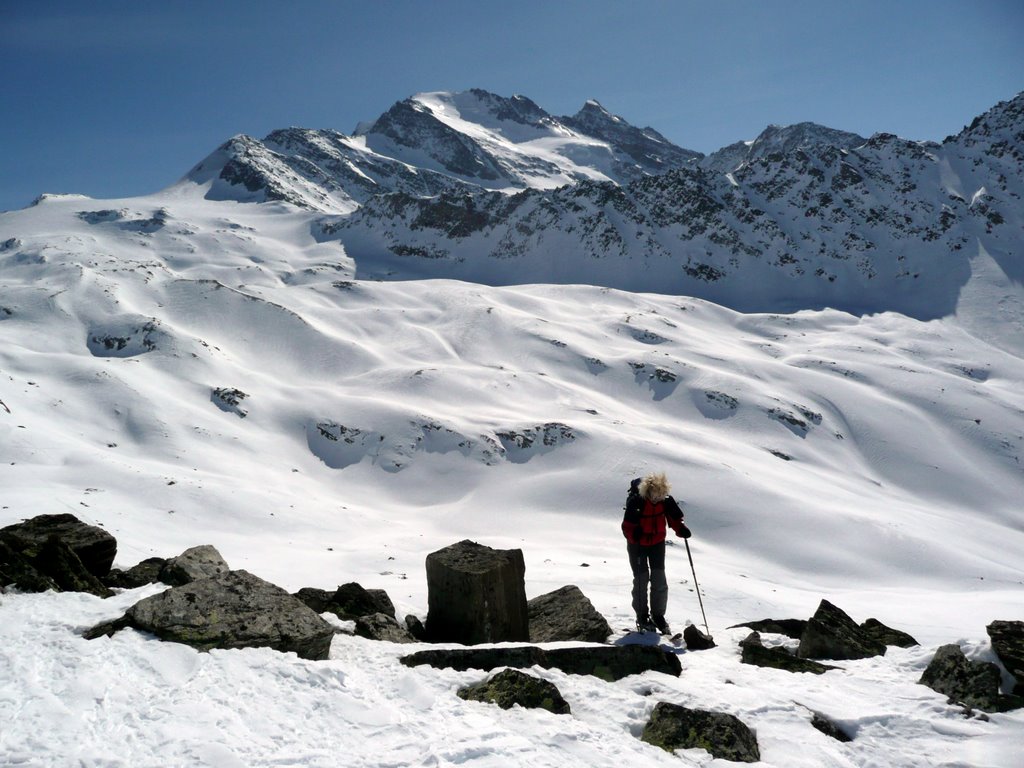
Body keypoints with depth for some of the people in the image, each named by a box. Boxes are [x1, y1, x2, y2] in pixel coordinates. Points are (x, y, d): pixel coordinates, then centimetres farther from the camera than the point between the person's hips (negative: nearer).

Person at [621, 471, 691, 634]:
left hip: (658, 543, 3)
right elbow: (627, 526, -22)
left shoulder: (666, 501, -14)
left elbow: (674, 518, -2)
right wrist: (634, 533, -43)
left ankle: (658, 615, 20)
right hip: (637, 545, -3)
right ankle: (642, 616, 19)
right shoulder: (635, 502, -25)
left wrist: (681, 529, -22)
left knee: (659, 581, 4)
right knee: (641, 579, 2)